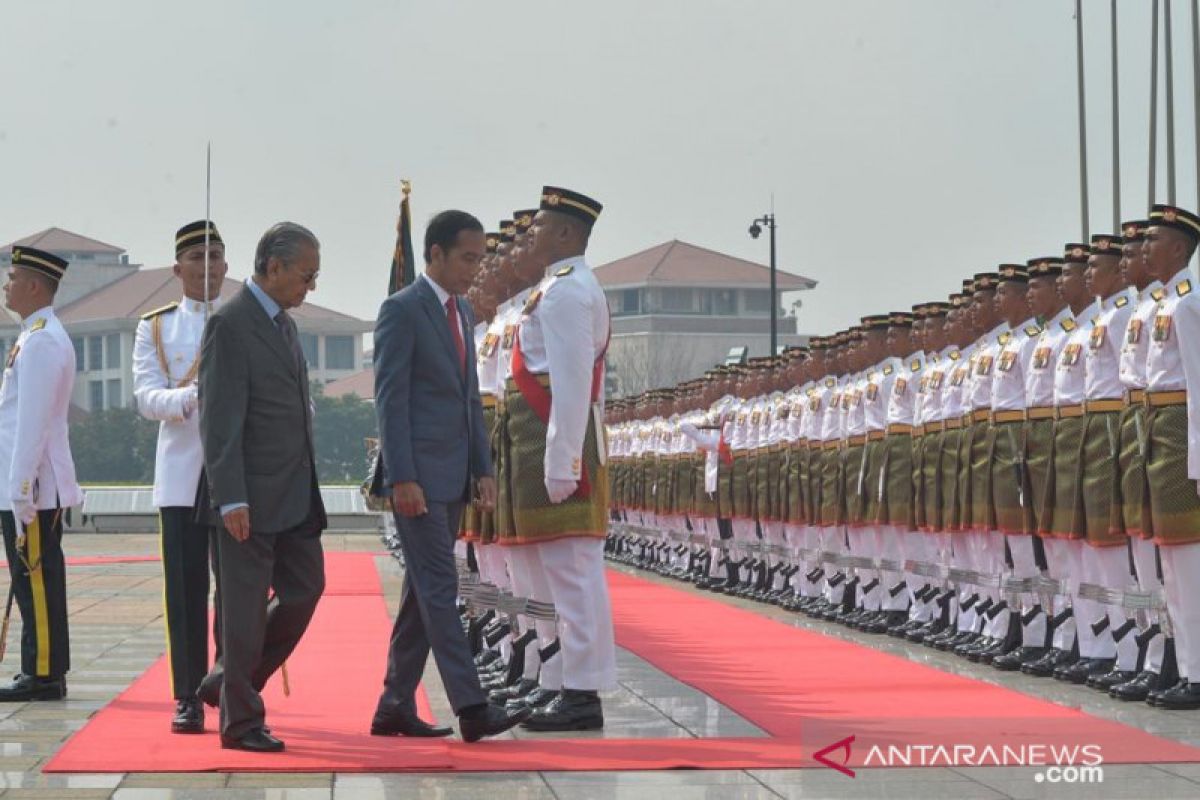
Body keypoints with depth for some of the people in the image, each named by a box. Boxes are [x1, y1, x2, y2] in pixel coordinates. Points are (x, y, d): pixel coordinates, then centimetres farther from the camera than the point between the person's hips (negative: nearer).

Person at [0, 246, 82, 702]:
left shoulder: (41, 342, -15)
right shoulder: (42, 337, 17)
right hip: (40, 488, 10)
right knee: (37, 583, 12)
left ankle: (43, 675, -2)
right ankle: (43, 673, 16)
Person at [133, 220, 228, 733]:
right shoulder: (155, 328, 9)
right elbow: (146, 397, -3)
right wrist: (190, 395, -22)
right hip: (182, 474, 0)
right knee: (185, 588, -2)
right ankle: (189, 698, 2)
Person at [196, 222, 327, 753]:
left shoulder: (283, 324, 16)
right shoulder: (229, 325, -13)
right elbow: (219, 420, -17)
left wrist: (307, 485, 17)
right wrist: (230, 499, -22)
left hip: (296, 496, 9)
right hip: (251, 499, -9)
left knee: (304, 590, 9)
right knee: (245, 607, -1)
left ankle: (233, 682, 24)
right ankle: (241, 721, 8)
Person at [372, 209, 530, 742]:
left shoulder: (462, 313, 17)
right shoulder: (401, 310, -9)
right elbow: (390, 398, -14)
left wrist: (483, 469, 14)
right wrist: (401, 478, -19)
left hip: (453, 477, 9)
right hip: (418, 475, -9)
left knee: (422, 592, 10)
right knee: (439, 588, -10)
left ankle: (394, 707, 15)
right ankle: (471, 708, -14)